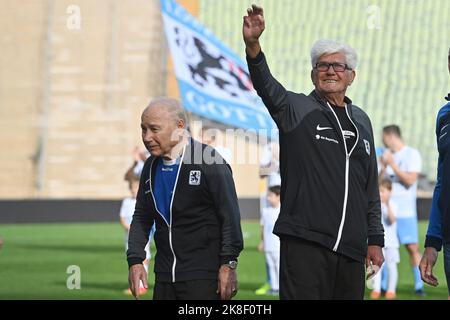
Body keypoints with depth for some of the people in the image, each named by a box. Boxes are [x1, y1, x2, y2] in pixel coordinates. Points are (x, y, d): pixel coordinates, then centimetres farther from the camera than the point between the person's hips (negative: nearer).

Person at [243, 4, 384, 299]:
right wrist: (253, 46, -37)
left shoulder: (361, 121, 18)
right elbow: (266, 86, -18)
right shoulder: (296, 109, 4)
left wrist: (375, 239, 16)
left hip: (351, 247, 5)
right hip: (304, 243, -5)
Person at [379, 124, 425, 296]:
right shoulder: (386, 155, 12)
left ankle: (419, 285, 0)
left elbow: (410, 180, -14)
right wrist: (383, 168, -5)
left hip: (405, 211, -4)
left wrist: (393, 164, -16)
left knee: (413, 248, -6)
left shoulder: (412, 154, -4)